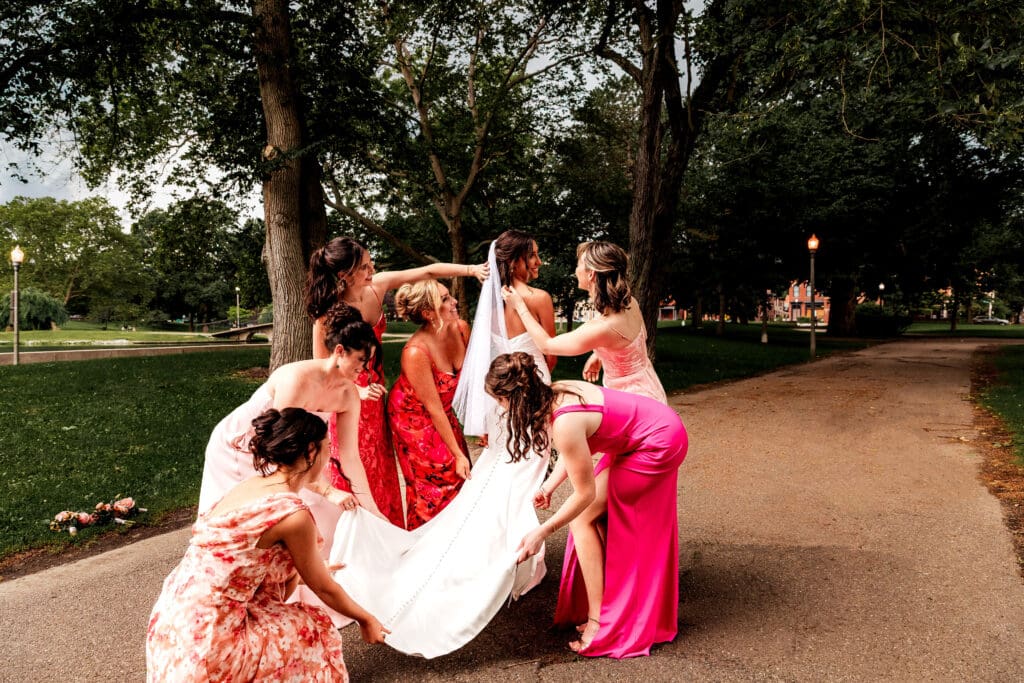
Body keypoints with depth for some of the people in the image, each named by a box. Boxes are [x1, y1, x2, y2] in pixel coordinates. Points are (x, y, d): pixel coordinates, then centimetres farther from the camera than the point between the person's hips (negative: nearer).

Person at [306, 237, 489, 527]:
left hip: (374, 386, 6)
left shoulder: (377, 286, -9)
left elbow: (429, 271, -5)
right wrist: (358, 391, -24)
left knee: (381, 468, 15)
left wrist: (472, 269, -12)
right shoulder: (328, 314, -23)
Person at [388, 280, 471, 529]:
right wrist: (458, 454, -19)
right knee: (433, 484, 1)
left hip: (444, 412, 6)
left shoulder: (461, 328, -15)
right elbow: (434, 408, -25)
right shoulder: (416, 352, -32)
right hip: (414, 417, -6)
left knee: (459, 477, 7)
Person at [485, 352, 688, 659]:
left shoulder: (565, 423, -29)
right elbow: (580, 450, 11)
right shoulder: (558, 391, -5)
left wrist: (541, 532, -12)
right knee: (596, 517, 12)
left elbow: (585, 493, -19)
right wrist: (549, 485, 12)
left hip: (657, 444, -9)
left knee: (583, 518, -2)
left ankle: (599, 622, 5)